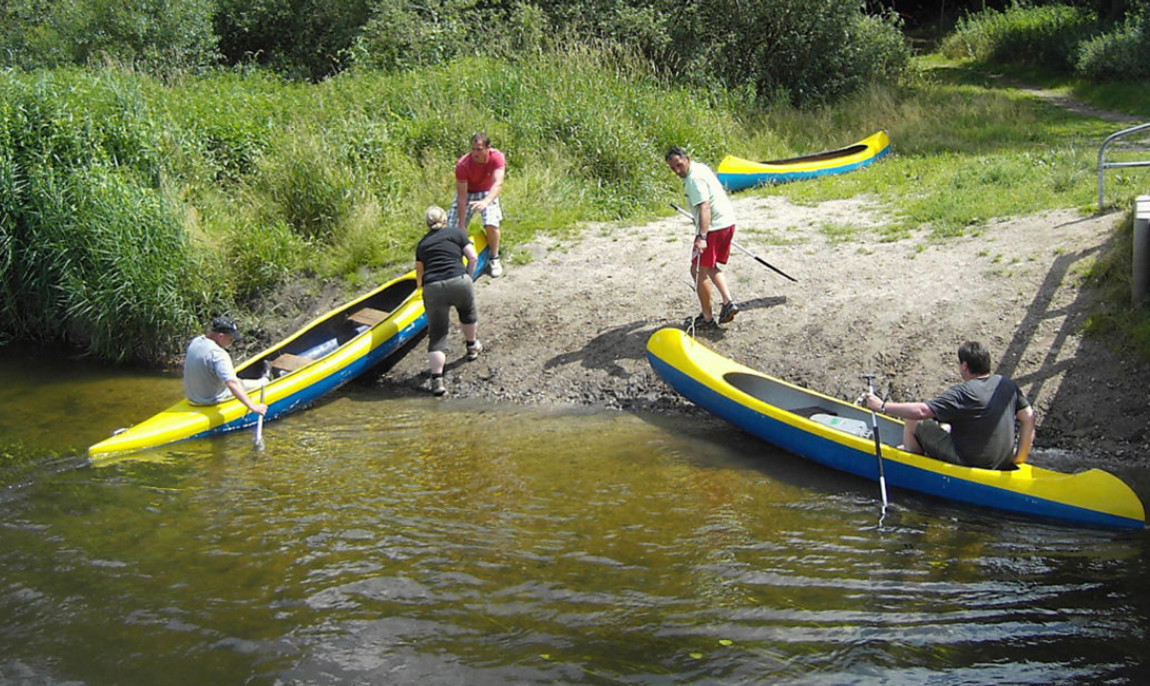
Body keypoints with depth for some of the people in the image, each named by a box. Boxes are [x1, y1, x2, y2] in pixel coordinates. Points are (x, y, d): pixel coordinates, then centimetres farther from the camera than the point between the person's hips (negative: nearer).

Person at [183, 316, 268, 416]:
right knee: (263, 382, 4)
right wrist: (253, 407, -39)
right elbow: (232, 384, -37)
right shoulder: (218, 354, -29)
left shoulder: (194, 342, -1)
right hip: (215, 401, -9)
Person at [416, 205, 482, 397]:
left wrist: (421, 286, 48)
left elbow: (419, 274, 28)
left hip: (432, 289, 1)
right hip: (458, 282, -1)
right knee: (468, 312, 32)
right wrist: (468, 279, 14)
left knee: (436, 336, 2)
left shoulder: (422, 243, 21)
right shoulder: (456, 234, 13)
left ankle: (437, 381, -10)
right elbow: (473, 258, 3)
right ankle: (472, 346, 51)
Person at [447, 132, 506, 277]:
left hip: (488, 193, 0)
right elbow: (462, 196, -26)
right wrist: (461, 225, -27)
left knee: (491, 224, -25)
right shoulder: (463, 165, -29)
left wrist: (485, 202, -62)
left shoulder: (497, 158, -29)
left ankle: (494, 260, -2)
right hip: (467, 193, 1)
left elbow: (498, 183, -41)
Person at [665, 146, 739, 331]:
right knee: (711, 268, 22)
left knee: (699, 271, -1)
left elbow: (704, 208, -29)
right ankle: (728, 302, 6)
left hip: (713, 226, -11)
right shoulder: (700, 167, 14)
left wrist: (702, 237, -38)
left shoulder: (694, 179, -18)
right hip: (727, 223, 11)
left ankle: (707, 319, 4)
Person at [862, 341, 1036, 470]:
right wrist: (1020, 457, 10)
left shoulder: (962, 393, -21)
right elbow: (1028, 417, 2)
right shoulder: (1008, 385, -2)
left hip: (968, 462, -8)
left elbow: (921, 411, -25)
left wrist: (882, 406, -17)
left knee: (913, 422, 4)